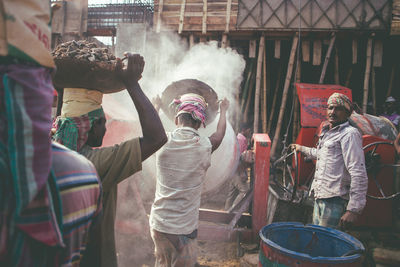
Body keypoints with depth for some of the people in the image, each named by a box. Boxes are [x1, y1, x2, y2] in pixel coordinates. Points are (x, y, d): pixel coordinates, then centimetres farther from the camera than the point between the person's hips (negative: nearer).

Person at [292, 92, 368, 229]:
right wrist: (302, 149, 53)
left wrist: (354, 209, -25)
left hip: (335, 199, -9)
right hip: (320, 197, 9)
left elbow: (359, 174, -20)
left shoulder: (349, 134, -13)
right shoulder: (326, 132, 17)